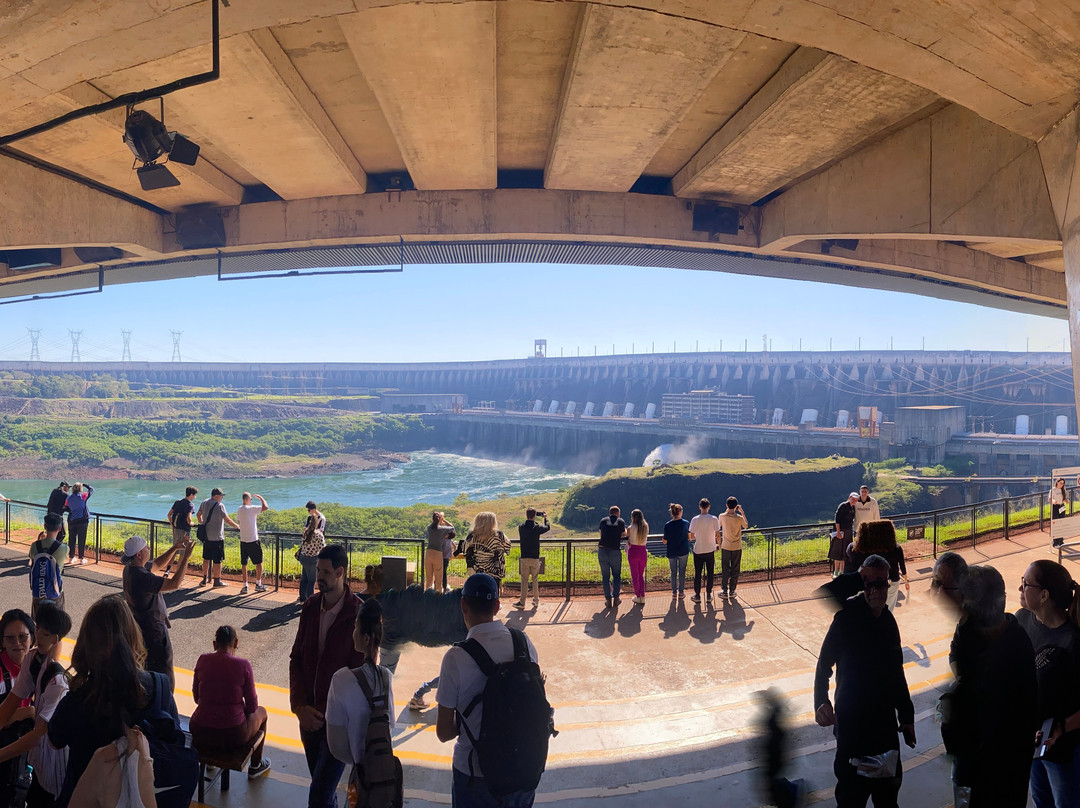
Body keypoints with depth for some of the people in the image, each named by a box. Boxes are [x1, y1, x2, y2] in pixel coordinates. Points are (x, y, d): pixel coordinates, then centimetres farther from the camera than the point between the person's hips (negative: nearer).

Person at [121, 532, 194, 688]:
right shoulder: (141, 577, -32)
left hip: (140, 625, 10)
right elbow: (174, 584, -34)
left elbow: (158, 564, 13)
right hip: (152, 629, -10)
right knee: (163, 676, 3)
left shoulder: (131, 568, -2)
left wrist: (174, 548, -1)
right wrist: (186, 556, -31)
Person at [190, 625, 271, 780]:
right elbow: (252, 705, -7)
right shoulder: (243, 664, -14)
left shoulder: (202, 660, -5)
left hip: (200, 733, 4)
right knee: (261, 712, 28)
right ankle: (256, 766, 40)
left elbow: (196, 697, 7)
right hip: (233, 735, -4)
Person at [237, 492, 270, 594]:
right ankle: (258, 584, 14)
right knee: (259, 563, 9)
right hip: (253, 540, -6)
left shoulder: (239, 510, 5)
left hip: (243, 541, 6)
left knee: (244, 564, 9)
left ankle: (245, 586, 10)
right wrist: (261, 498, -5)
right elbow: (266, 507, -21)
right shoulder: (251, 509, -15)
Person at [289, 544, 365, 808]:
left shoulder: (358, 615, -18)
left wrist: (324, 711, -13)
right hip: (309, 714, 6)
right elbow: (296, 658, 5)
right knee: (321, 783, 18)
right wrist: (300, 706, -5)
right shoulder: (310, 606, 1)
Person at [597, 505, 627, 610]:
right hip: (615, 552, -1)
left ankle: (608, 600, 10)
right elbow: (624, 535, 18)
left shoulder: (603, 521, 10)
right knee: (616, 575, 15)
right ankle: (616, 599, 11)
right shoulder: (621, 522, 5)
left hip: (602, 551, 1)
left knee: (605, 576, 10)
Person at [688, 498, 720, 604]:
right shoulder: (714, 519, -9)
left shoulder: (695, 519, -11)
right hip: (710, 550, 1)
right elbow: (718, 535, -6)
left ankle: (697, 596, 15)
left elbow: (691, 537, -7)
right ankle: (709, 595, 16)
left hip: (698, 550, -1)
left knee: (698, 573, 9)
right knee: (710, 573, 11)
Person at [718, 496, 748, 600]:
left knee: (725, 570, 10)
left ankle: (724, 591, 12)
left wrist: (727, 511, 14)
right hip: (737, 547, -1)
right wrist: (742, 513, 8)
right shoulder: (739, 518, -13)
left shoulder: (722, 516, -10)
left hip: (725, 547, 1)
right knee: (735, 570, 9)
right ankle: (732, 591, 13)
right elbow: (746, 526, 9)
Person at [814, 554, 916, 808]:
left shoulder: (888, 619, 4)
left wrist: (906, 716, 16)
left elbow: (896, 672, 14)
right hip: (852, 721, -7)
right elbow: (825, 663, -18)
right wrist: (821, 701, -32)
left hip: (885, 719, 7)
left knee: (889, 787, 19)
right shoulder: (847, 617, -17)